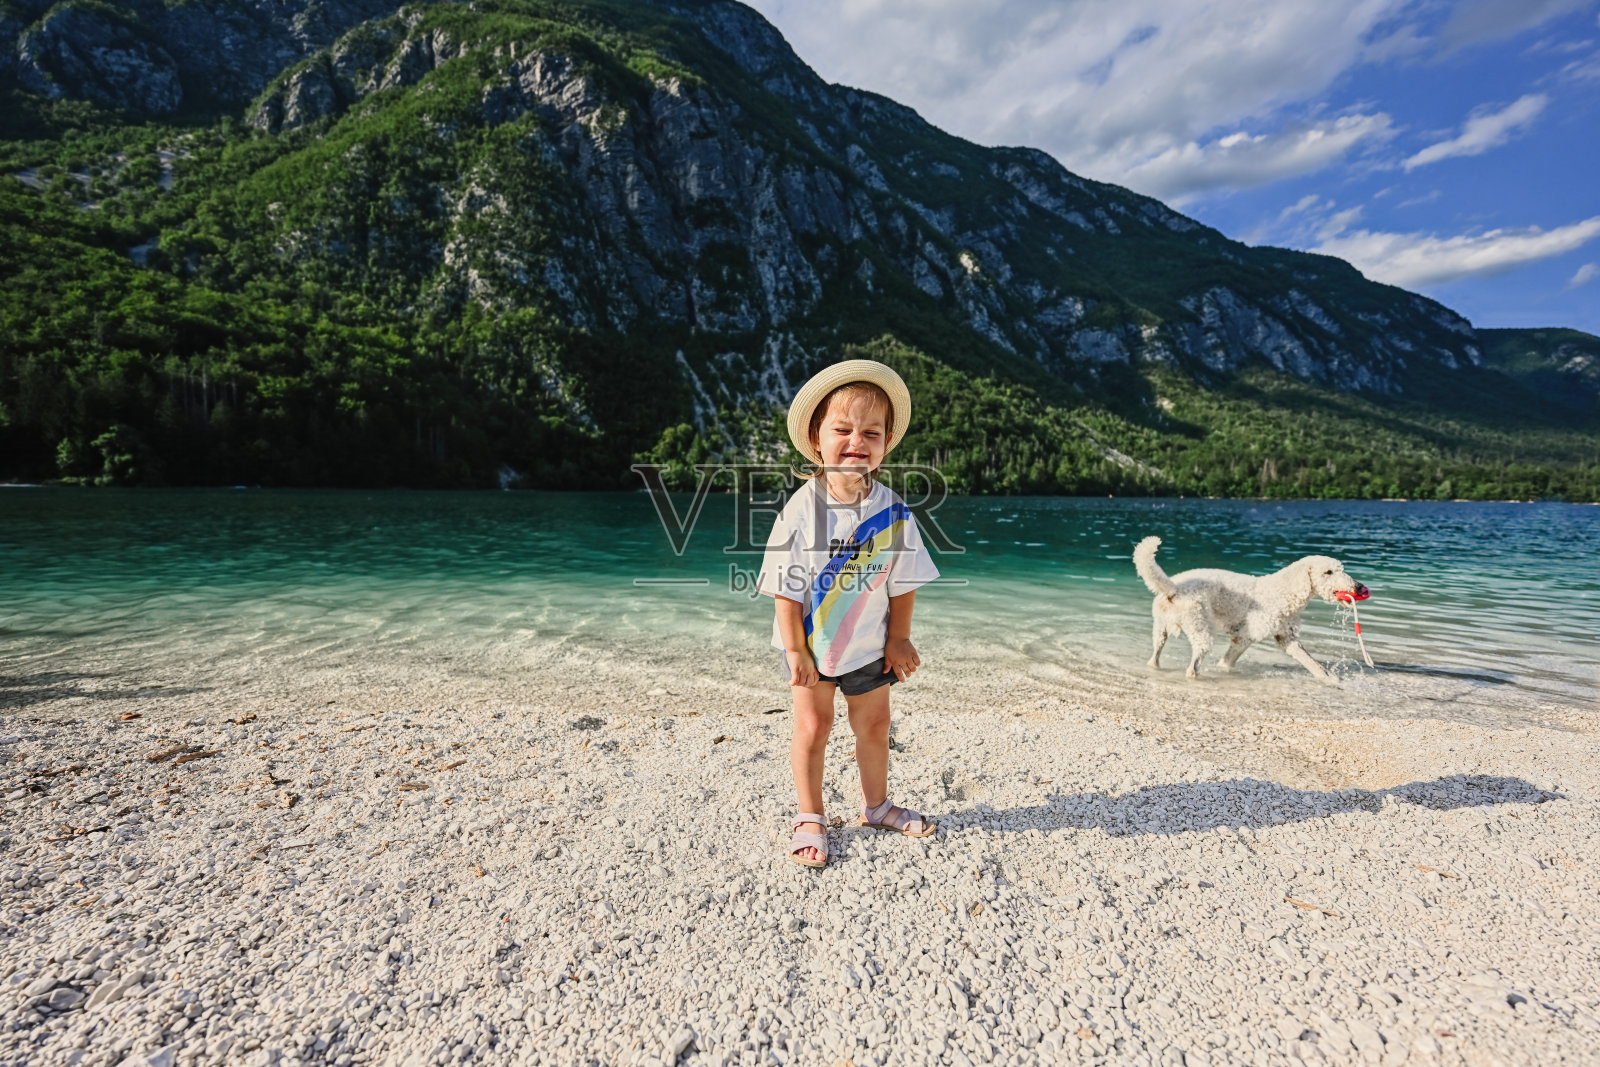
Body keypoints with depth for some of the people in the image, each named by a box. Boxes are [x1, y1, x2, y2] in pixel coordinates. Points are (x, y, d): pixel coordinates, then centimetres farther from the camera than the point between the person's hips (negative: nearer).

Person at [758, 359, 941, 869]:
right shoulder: (802, 508, -20)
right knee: (812, 727, 7)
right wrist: (795, 650, -13)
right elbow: (786, 587, -15)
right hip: (810, 643, -2)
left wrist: (899, 639, 1)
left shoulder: (894, 511, -14)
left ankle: (876, 805, 39)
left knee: (874, 726, 16)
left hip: (869, 645, 3)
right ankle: (810, 817, 28)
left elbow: (903, 582, -2)